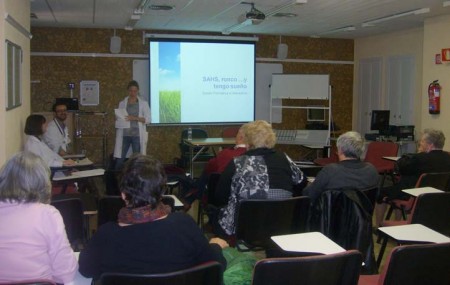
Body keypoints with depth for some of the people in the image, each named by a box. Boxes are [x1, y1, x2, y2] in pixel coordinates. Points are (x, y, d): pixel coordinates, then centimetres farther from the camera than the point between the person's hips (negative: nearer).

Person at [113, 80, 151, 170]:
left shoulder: (144, 103, 4)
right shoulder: (122, 103, 10)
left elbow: (147, 119, -4)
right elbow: (118, 120, 9)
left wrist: (134, 118, -17)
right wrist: (117, 135, -4)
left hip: (137, 135, -1)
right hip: (124, 135, 2)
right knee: (119, 160, -1)